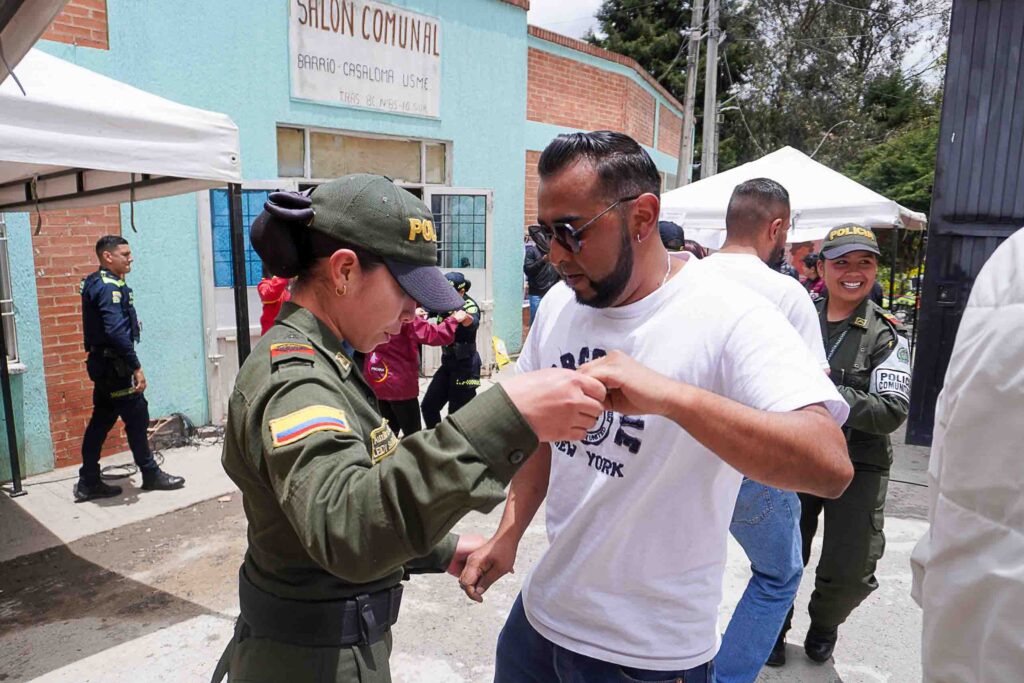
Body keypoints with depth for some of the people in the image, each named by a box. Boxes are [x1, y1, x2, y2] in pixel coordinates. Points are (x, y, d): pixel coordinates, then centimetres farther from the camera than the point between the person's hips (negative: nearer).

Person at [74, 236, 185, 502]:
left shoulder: (95, 283, 14)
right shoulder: (110, 287, -18)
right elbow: (117, 331, -28)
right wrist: (136, 367, -25)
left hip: (102, 363, 10)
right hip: (114, 365, -10)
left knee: (101, 421, 13)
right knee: (137, 418, 1)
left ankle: (88, 482, 19)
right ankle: (151, 475, 13)